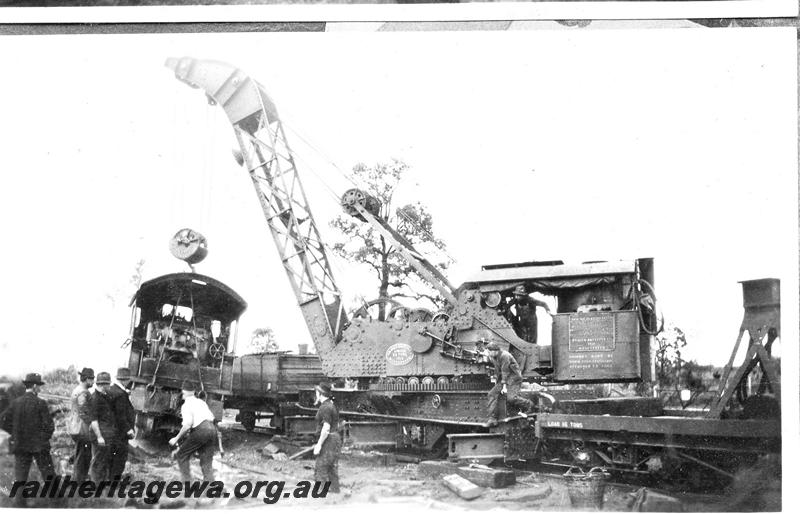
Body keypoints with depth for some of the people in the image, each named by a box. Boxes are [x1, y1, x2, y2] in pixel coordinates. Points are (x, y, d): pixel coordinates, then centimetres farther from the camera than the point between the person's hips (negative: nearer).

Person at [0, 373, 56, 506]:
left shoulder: (15, 403, -1)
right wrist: (45, 438, 6)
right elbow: (49, 425, -11)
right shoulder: (40, 403, -11)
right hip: (39, 445, -3)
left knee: (20, 478, 9)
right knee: (49, 475, 10)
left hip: (20, 445, 3)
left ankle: (20, 505, 7)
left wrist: (16, 433, 10)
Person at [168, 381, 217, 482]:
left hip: (200, 430, -7)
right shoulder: (202, 402, 22)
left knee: (181, 455, 9)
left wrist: (176, 439, -3)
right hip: (212, 429, 7)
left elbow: (188, 424, -11)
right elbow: (212, 418, 16)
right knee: (206, 462, 13)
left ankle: (186, 480, 2)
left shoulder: (186, 405, 1)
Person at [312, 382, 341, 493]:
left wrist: (319, 444, -20)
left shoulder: (325, 407, -16)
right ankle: (335, 491, 12)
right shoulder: (332, 406, 16)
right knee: (332, 469, 11)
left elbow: (326, 428, -22)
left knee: (320, 468, -8)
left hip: (328, 441, -10)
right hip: (335, 438, 10)